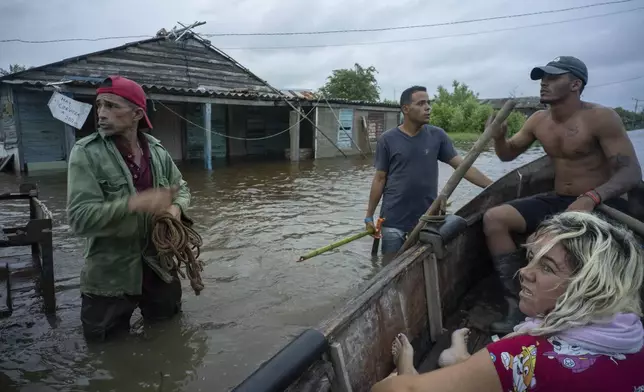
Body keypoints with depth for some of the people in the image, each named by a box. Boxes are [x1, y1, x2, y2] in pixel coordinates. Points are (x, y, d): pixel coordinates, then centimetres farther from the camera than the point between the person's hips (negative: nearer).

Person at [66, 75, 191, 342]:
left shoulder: (156, 151, -1)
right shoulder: (86, 153, -14)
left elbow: (181, 187, 13)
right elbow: (79, 218, -21)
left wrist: (176, 208, -9)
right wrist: (134, 203, -35)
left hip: (159, 267, 4)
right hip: (110, 277, -3)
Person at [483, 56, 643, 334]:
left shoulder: (601, 118, -12)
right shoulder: (538, 120, 6)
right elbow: (507, 154, 18)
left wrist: (591, 198, -37)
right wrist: (499, 136, -8)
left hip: (601, 205, -6)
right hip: (557, 201, 6)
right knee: (493, 218, -13)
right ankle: (519, 304, -12)